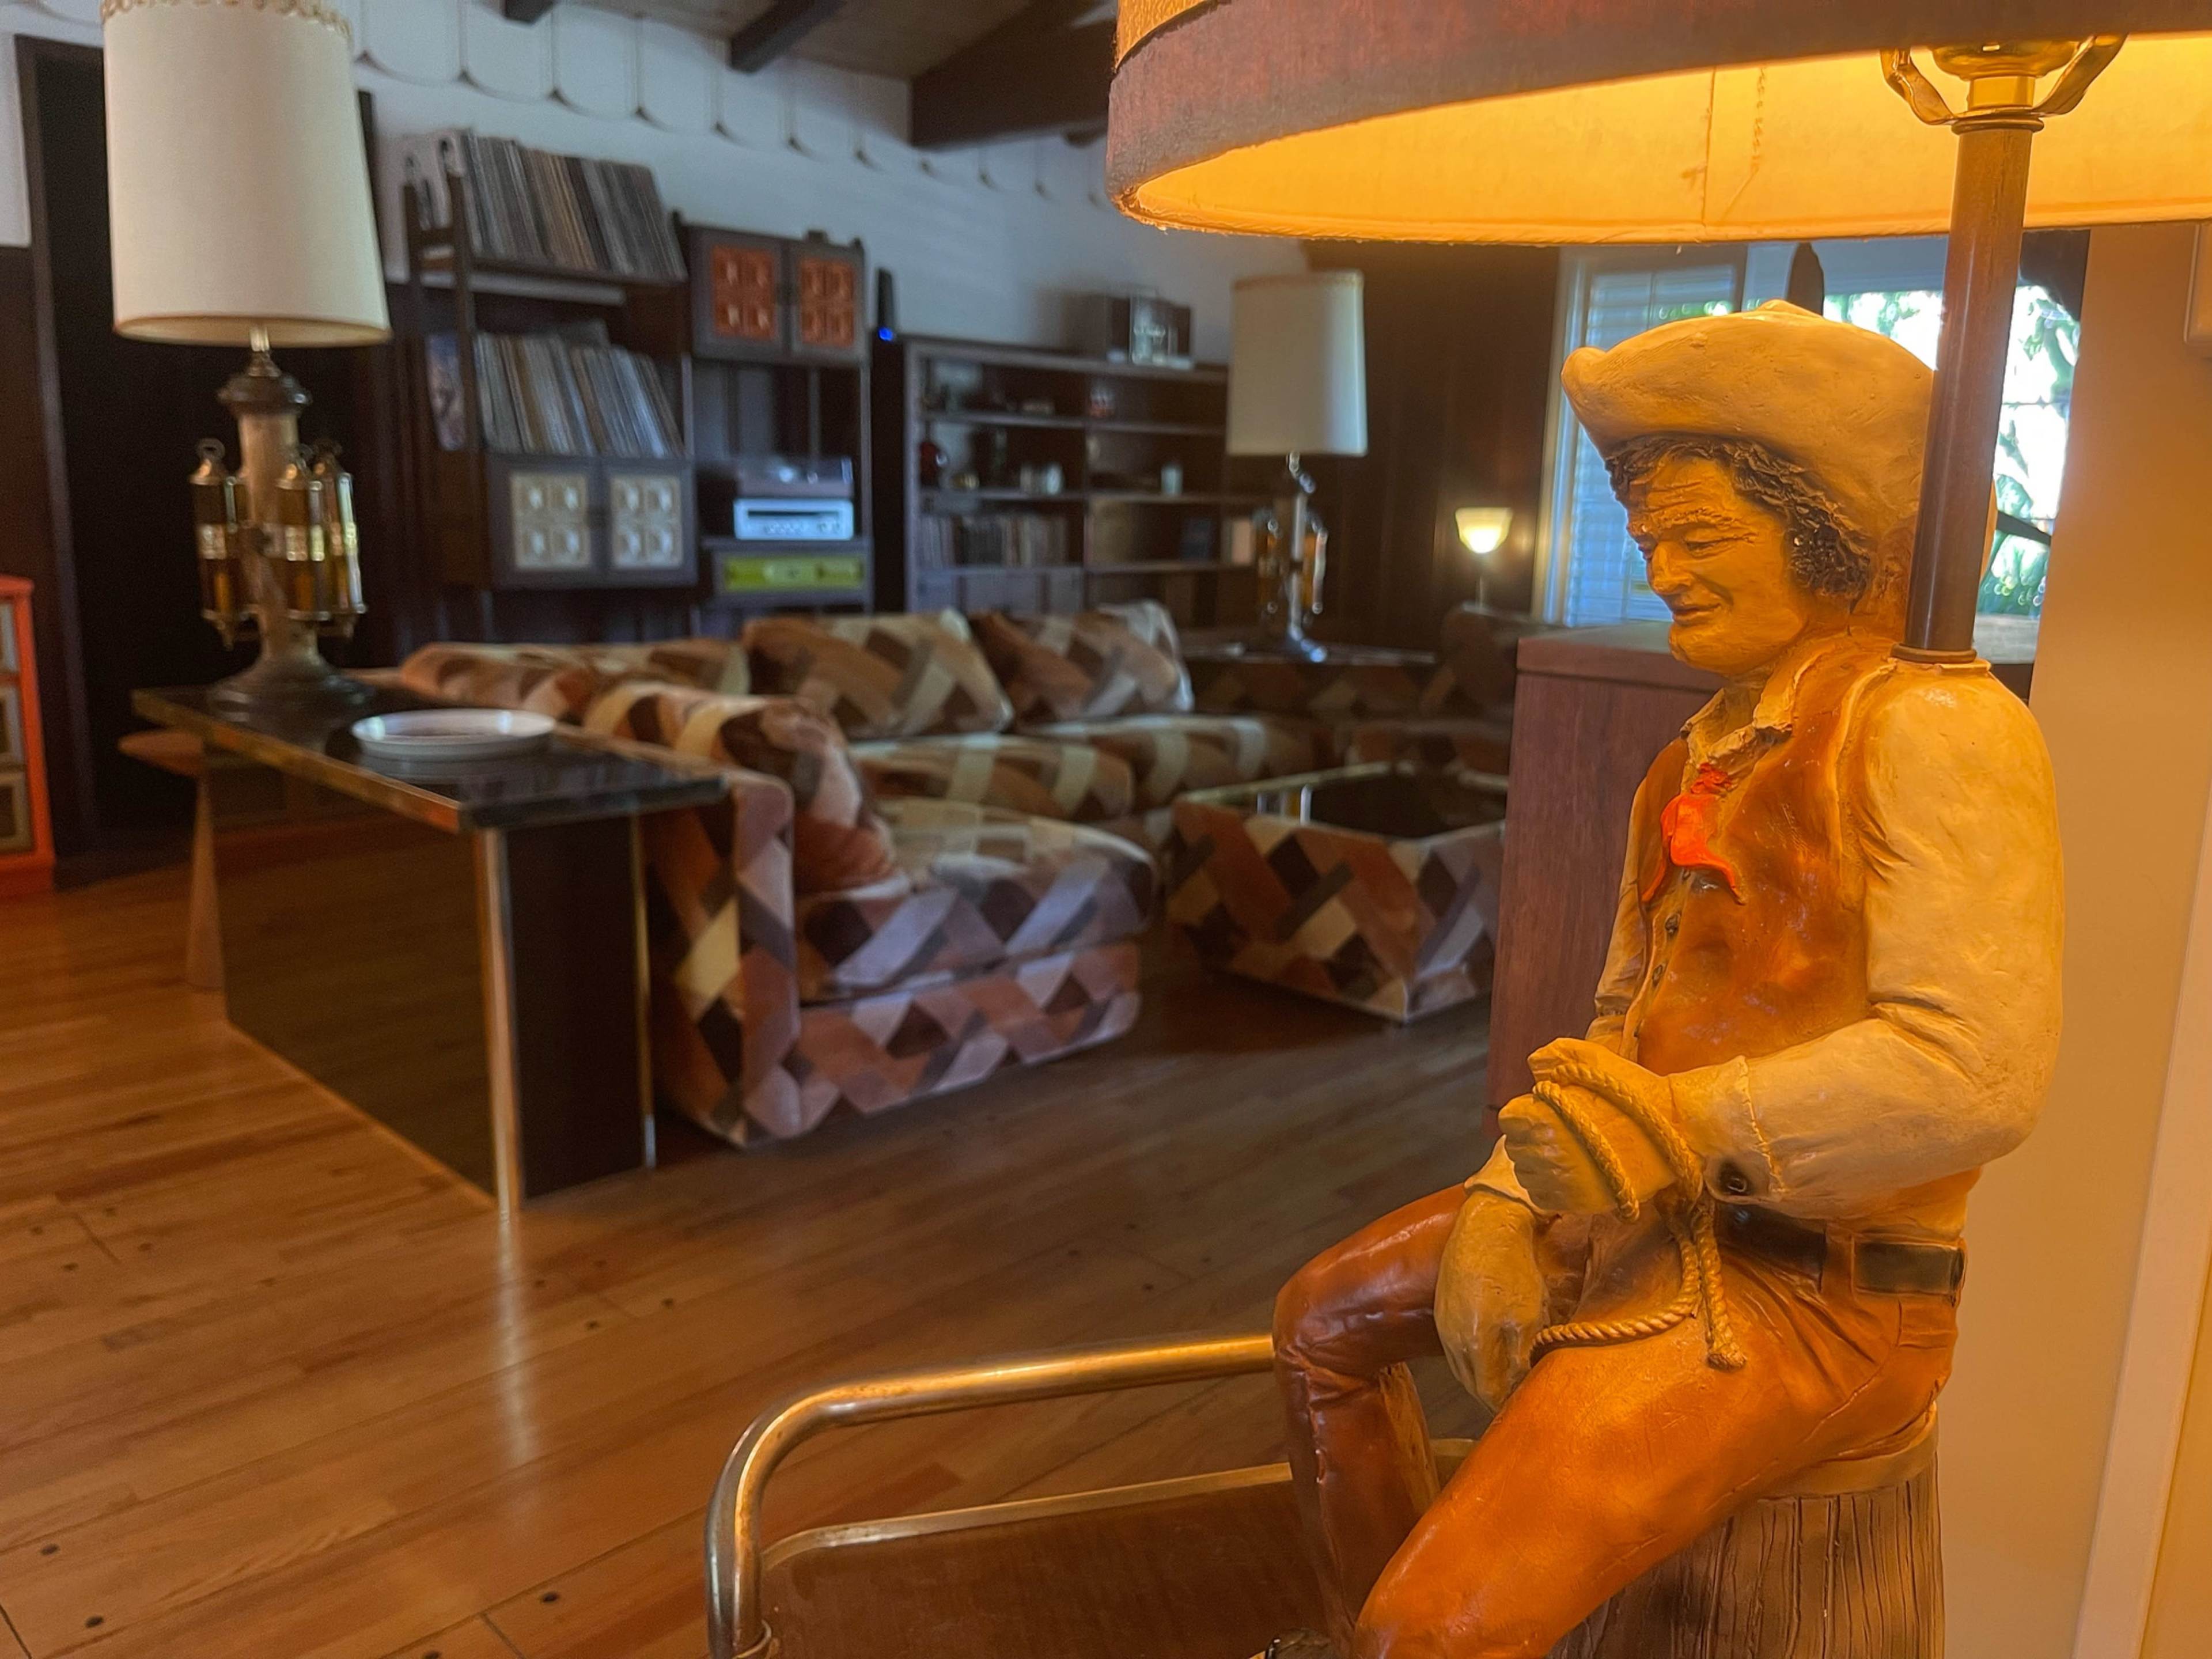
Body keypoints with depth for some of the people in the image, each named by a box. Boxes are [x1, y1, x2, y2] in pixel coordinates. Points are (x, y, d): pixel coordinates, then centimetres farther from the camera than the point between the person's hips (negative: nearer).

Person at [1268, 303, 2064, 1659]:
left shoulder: (1935, 728, -15)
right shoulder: (1709, 755, 11)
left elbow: (1976, 1070, -25)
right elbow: (1623, 1027, 11)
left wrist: (1683, 1127, -23)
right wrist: (1508, 1202, -2)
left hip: (1814, 1281, -9)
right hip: (1662, 1222, 9)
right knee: (1326, 1320, 19)